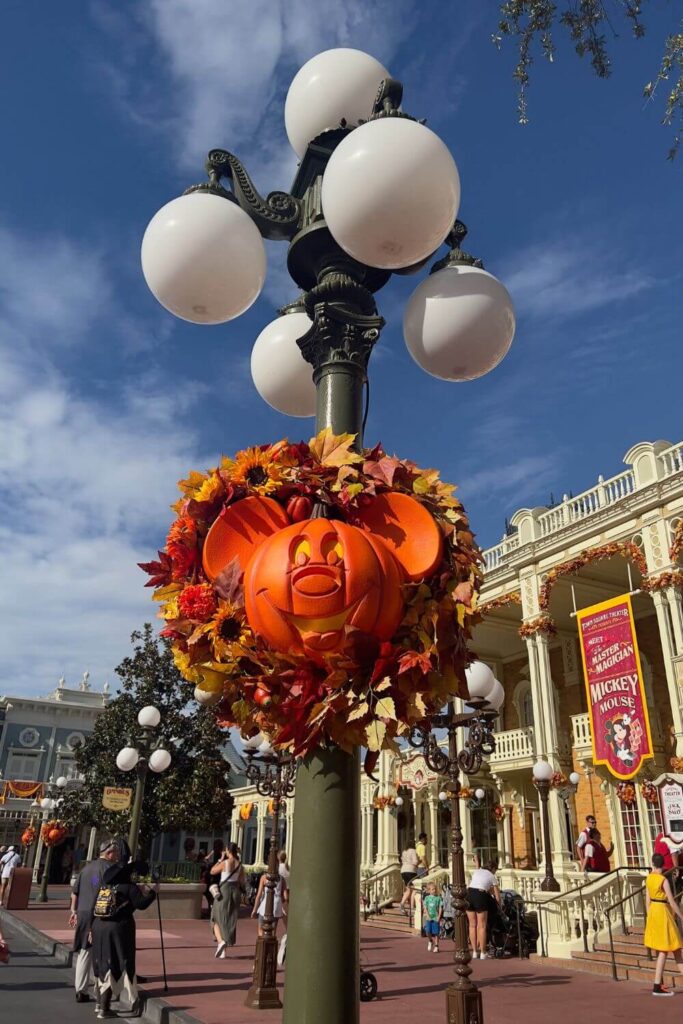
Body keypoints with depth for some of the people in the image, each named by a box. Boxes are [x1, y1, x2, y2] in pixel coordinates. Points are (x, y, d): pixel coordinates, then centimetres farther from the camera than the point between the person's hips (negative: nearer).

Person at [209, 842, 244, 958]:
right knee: (230, 921, 13)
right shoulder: (240, 865, 1)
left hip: (223, 891, -5)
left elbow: (212, 871, 2)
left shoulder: (224, 863, -13)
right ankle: (223, 951, 16)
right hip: (235, 891, 5)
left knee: (217, 920, 8)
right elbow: (242, 882, 6)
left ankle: (221, 941, -18)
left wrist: (221, 859, 3)